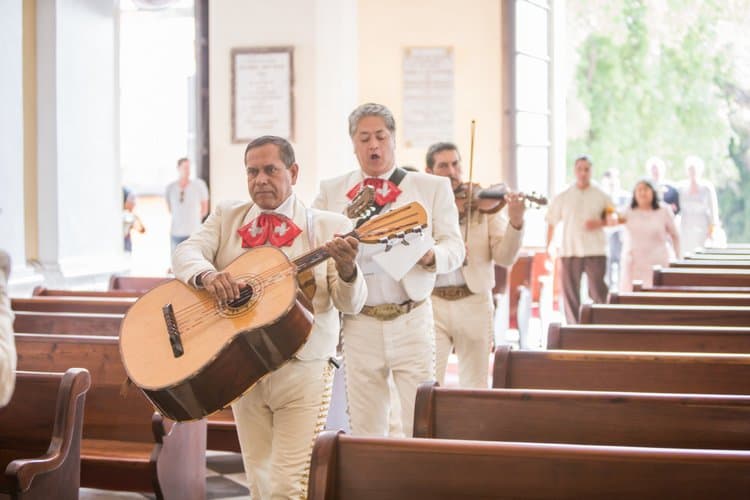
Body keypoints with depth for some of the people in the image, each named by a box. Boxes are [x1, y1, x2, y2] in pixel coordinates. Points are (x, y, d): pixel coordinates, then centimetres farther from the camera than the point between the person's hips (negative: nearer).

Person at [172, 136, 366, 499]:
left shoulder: (329, 227, 0)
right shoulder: (227, 217, 11)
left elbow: (351, 305, -6)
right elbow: (186, 253, -1)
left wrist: (346, 269, -29)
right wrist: (206, 275, -23)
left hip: (303, 370, -3)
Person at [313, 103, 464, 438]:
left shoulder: (432, 187, 7)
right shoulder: (331, 191, 11)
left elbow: (455, 246, 3)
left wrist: (431, 255, -19)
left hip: (411, 321, -1)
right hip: (359, 324, 2)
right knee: (365, 431, 7)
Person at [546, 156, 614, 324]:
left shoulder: (601, 196, 7)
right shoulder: (563, 197, 9)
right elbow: (551, 222, 12)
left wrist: (599, 223, -9)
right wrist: (549, 246, 5)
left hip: (595, 251, -1)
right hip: (570, 251, 1)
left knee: (598, 293, -8)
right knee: (570, 293, 3)